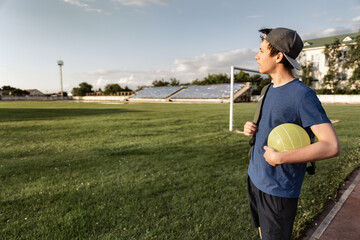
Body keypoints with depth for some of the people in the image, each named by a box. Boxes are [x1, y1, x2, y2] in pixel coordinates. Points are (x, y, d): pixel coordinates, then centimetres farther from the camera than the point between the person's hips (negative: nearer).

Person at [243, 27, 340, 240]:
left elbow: (332, 146, -25)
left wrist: (279, 158, -26)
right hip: (255, 178, 8)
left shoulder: (303, 95, -19)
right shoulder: (272, 88, 6)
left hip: (279, 190, -7)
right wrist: (253, 128, -2)